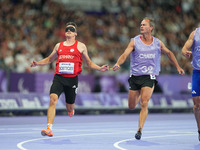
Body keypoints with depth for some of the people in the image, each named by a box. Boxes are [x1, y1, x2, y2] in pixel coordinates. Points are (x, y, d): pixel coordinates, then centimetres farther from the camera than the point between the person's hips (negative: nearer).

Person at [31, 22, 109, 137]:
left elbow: (89, 63, 15)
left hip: (72, 79, -1)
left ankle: (71, 110, 49)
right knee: (53, 99, -21)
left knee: (70, 107, 8)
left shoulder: (80, 46, 9)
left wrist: (100, 68, 0)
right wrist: (37, 63, 13)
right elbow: (49, 59, 28)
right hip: (59, 77, 1)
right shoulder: (59, 46, 16)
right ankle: (49, 129, -23)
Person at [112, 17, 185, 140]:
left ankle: (140, 130, -13)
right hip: (135, 76, 1)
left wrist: (178, 67, 24)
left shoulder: (158, 43, 4)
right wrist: (118, 64, -33)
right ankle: (139, 95, 45)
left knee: (144, 104, -18)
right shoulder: (134, 41, -2)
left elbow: (169, 53, 22)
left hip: (149, 77, -1)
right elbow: (125, 55, -13)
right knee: (132, 106, 8)